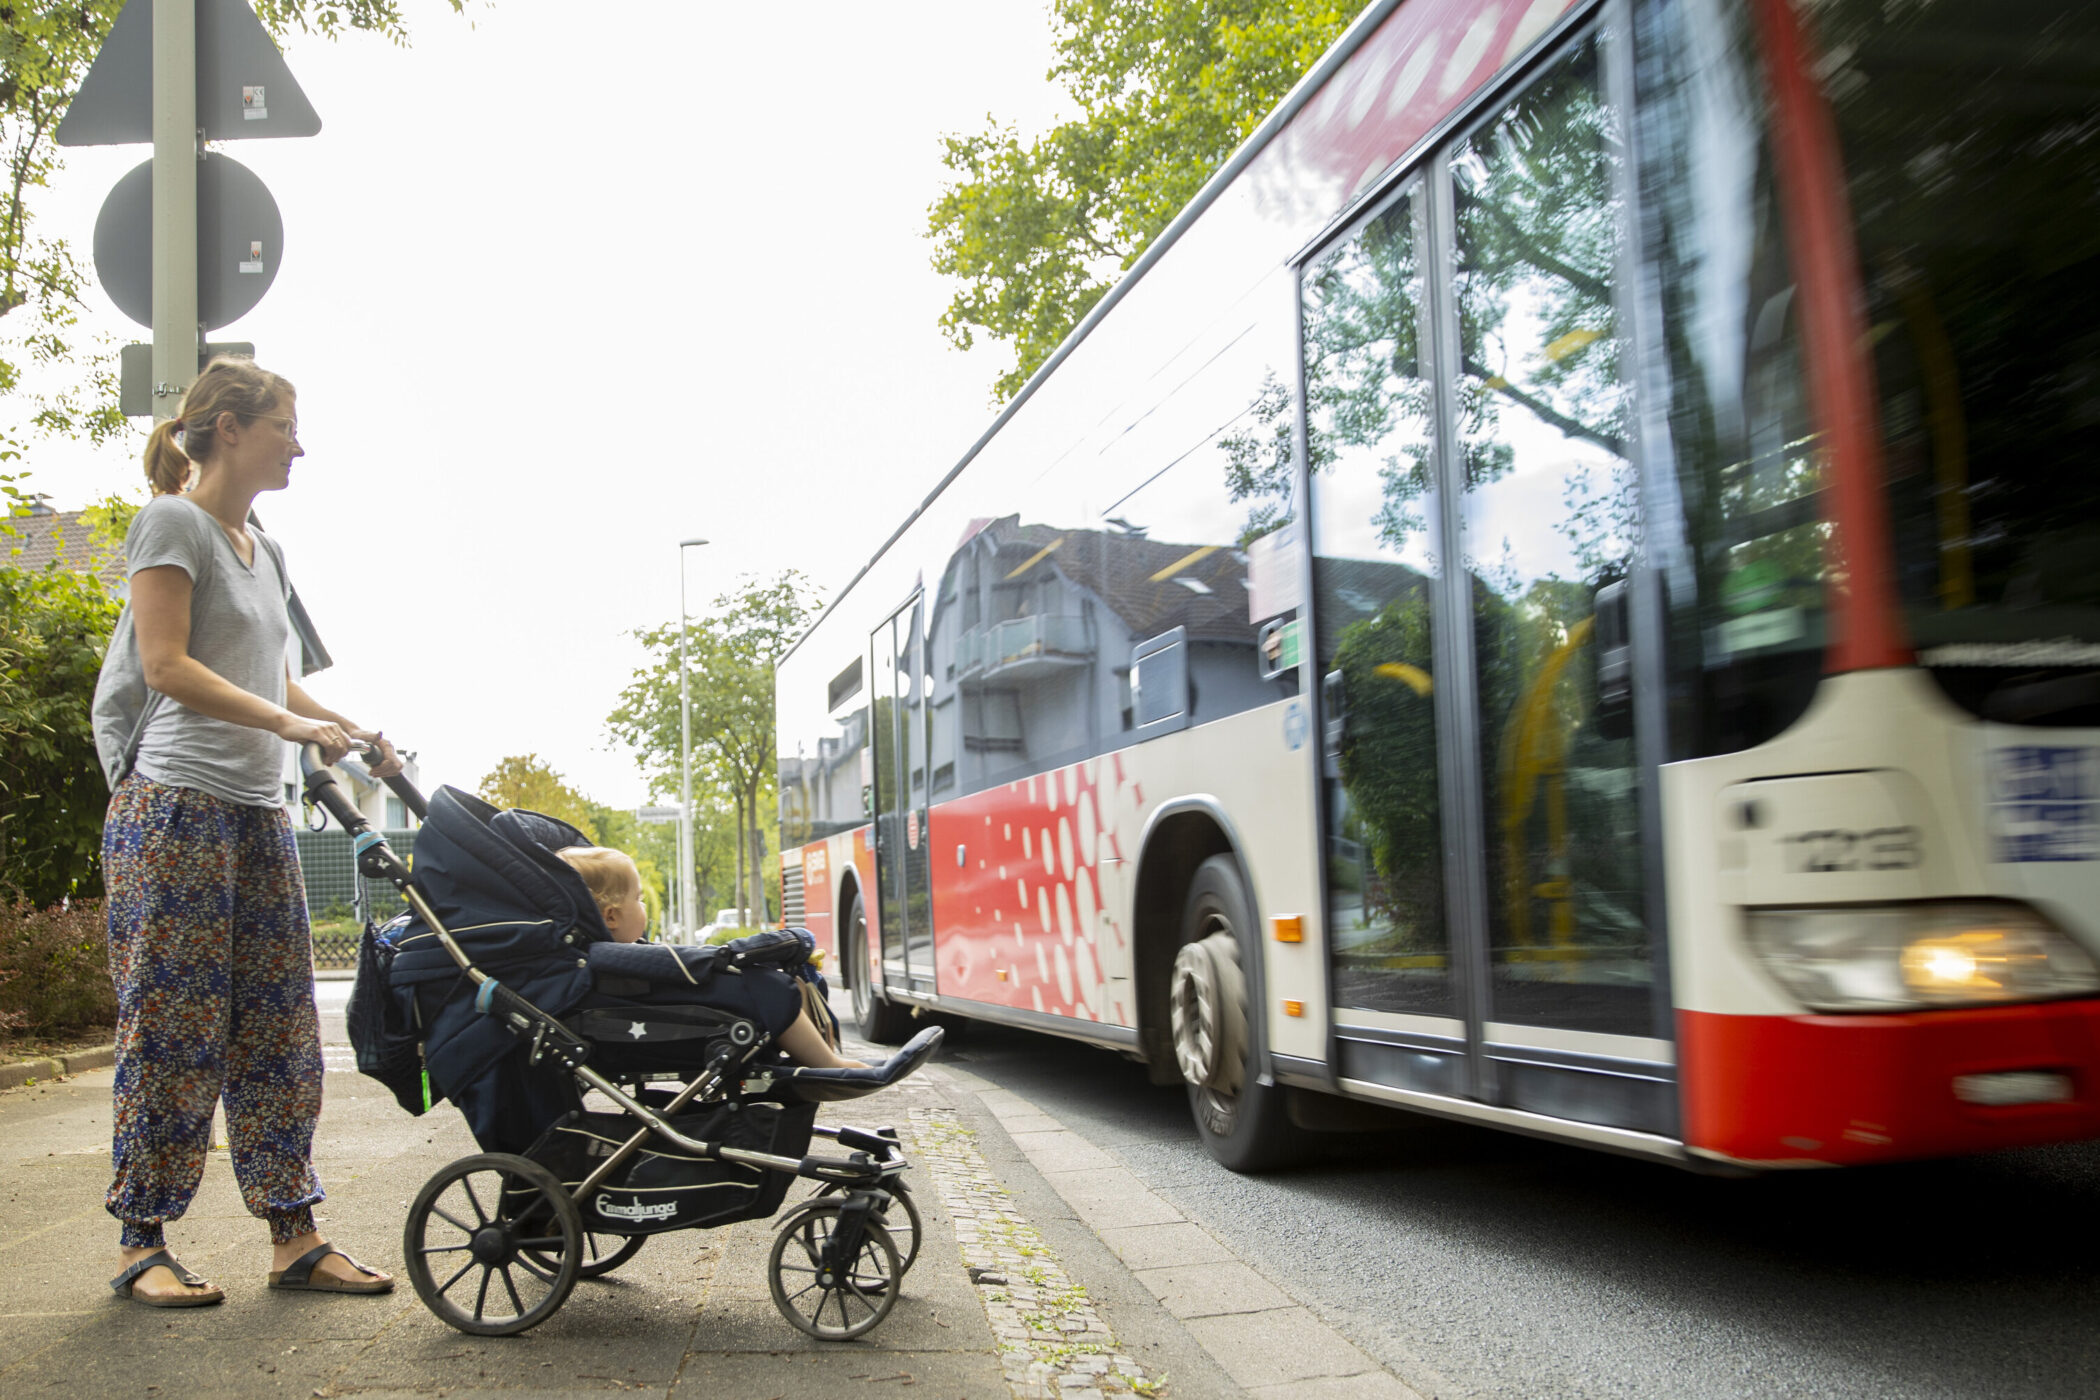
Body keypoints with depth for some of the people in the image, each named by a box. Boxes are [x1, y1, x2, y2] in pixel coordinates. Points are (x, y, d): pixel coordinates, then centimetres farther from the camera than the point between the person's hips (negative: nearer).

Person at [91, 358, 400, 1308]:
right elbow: (166, 667, -12)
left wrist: (358, 736, 13)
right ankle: (142, 1244, 7)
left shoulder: (265, 551, 21)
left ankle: (293, 1236, 10)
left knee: (277, 1030, 6)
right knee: (174, 1029, -4)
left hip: (258, 812, 8)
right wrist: (295, 726, -18)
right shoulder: (172, 521, -3)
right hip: (175, 807, -8)